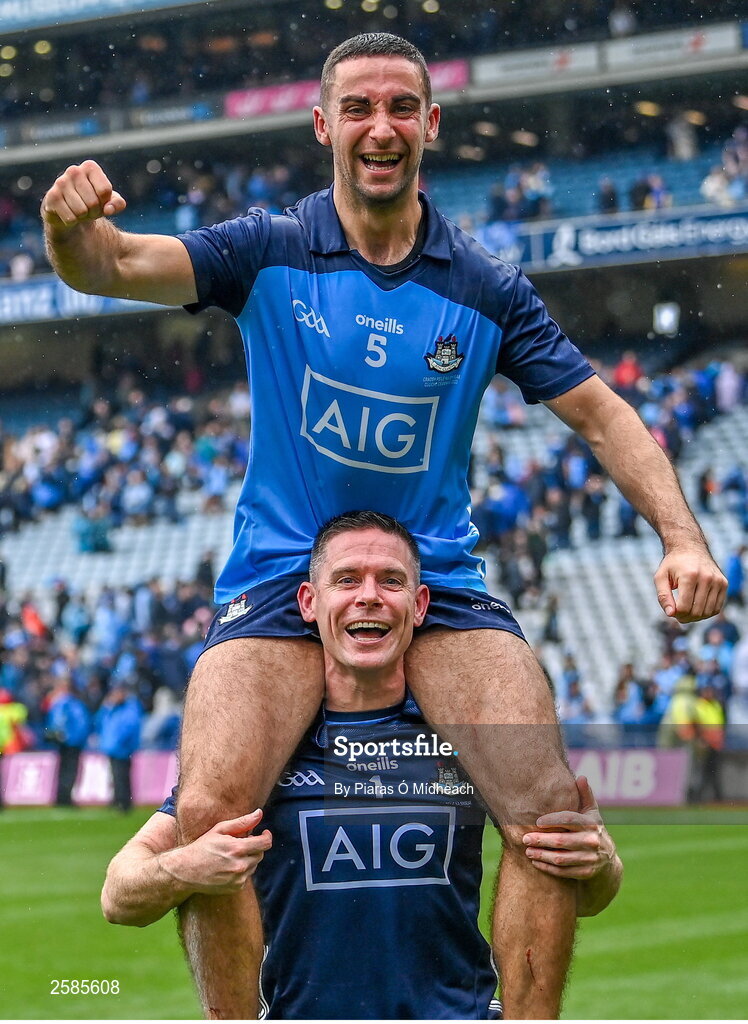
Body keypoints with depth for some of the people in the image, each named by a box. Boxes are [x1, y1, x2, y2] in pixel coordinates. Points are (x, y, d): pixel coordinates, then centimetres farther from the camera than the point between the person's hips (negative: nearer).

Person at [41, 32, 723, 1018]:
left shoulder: (487, 290, 4)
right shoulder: (266, 252, 0)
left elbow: (600, 412, 8)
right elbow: (109, 264, -14)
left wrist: (682, 538, -8)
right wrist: (73, 226, -39)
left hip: (439, 587, 1)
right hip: (277, 588, -1)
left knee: (550, 806, -20)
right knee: (207, 813, -23)